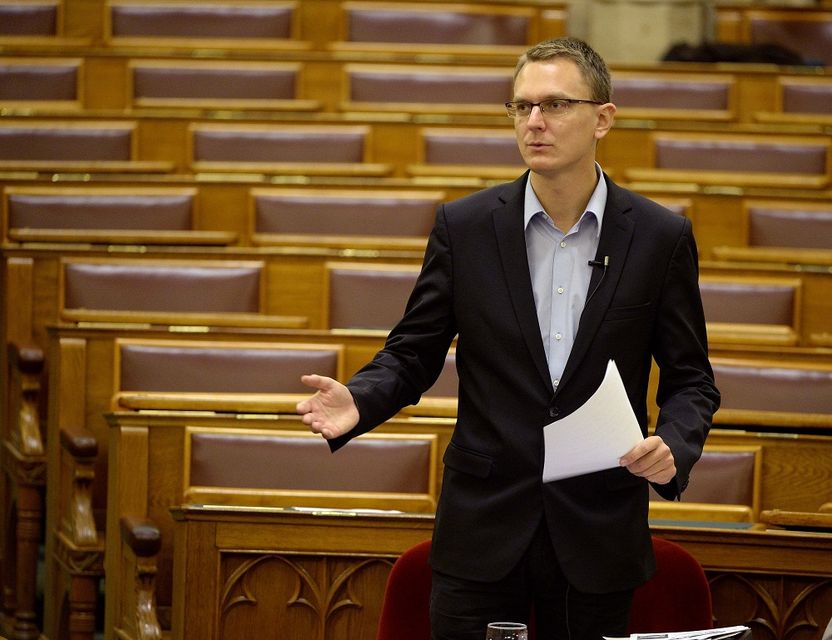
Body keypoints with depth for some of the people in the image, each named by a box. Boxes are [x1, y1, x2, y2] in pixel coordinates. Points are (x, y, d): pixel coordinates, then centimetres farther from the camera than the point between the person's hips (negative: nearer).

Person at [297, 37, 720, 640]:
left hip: (599, 536, 0)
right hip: (484, 530, 1)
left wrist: (673, 445, -16)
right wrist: (358, 400, -16)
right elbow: (412, 355, 5)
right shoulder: (465, 226, 1)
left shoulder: (660, 237, -1)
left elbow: (690, 379, 4)